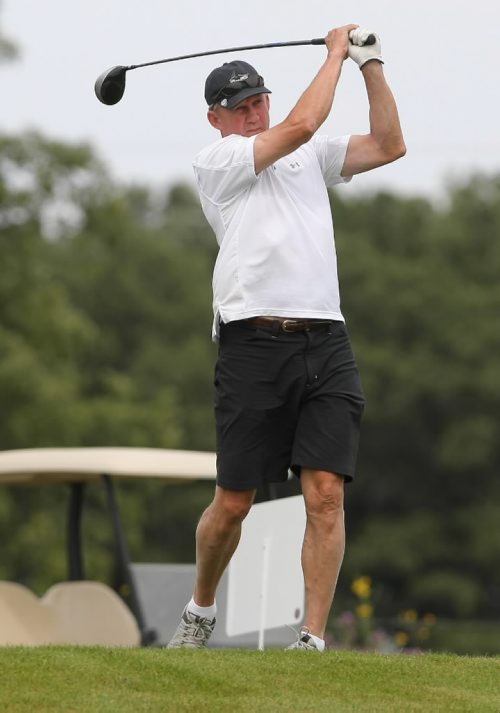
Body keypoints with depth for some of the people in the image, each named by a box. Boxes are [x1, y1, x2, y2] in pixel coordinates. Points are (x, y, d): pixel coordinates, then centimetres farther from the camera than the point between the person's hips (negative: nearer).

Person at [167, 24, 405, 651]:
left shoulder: (311, 155, 21)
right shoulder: (214, 162, 2)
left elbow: (388, 146, 16)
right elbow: (299, 125, -9)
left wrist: (371, 65, 10)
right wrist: (336, 54, 2)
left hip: (326, 341, 4)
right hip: (254, 342, -4)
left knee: (326, 494, -9)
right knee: (234, 502, 1)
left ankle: (313, 639, -9)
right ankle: (200, 612, 25)